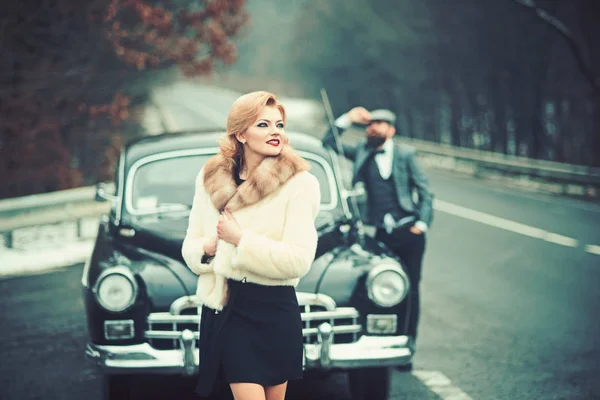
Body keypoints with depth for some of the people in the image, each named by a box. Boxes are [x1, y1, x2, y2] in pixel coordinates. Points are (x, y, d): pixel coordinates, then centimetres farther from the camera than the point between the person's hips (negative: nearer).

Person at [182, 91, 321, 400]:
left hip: (274, 311, -2)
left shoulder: (299, 183, -7)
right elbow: (190, 246, 12)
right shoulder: (210, 179, 5)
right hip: (223, 308, 2)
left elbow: (299, 259, -15)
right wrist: (207, 247, -10)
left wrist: (241, 239, -15)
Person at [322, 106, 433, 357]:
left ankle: (408, 343, 9)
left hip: (409, 232, -2)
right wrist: (348, 119, 1)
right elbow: (328, 142, 10)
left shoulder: (405, 154, 4)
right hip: (381, 235, 2)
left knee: (410, 288, 1)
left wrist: (422, 224, -6)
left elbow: (425, 191, 4)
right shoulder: (361, 153, 11)